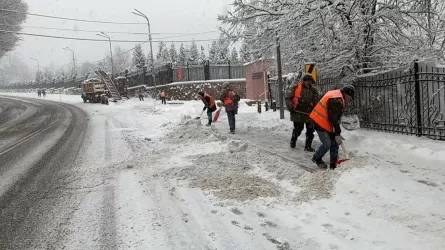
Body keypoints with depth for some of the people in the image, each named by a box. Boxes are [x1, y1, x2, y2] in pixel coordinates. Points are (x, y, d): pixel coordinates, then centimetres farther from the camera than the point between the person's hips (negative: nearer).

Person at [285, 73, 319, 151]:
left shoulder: (313, 91, 9)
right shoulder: (295, 87, -4)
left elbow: (316, 103, 14)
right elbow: (288, 98, -5)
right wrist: (290, 107, -15)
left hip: (309, 113, 4)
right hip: (297, 113, -4)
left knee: (310, 130, 3)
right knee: (298, 129, 2)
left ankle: (308, 146, 14)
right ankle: (293, 141, 29)